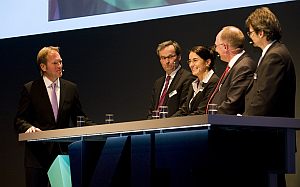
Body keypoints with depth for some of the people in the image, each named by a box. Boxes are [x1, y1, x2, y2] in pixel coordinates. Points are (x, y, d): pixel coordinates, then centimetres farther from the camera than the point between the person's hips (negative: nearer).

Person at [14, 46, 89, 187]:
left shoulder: (71, 88, 10)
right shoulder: (30, 89, 2)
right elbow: (19, 120, 1)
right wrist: (29, 127, -21)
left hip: (63, 152, 2)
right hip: (38, 153, -2)